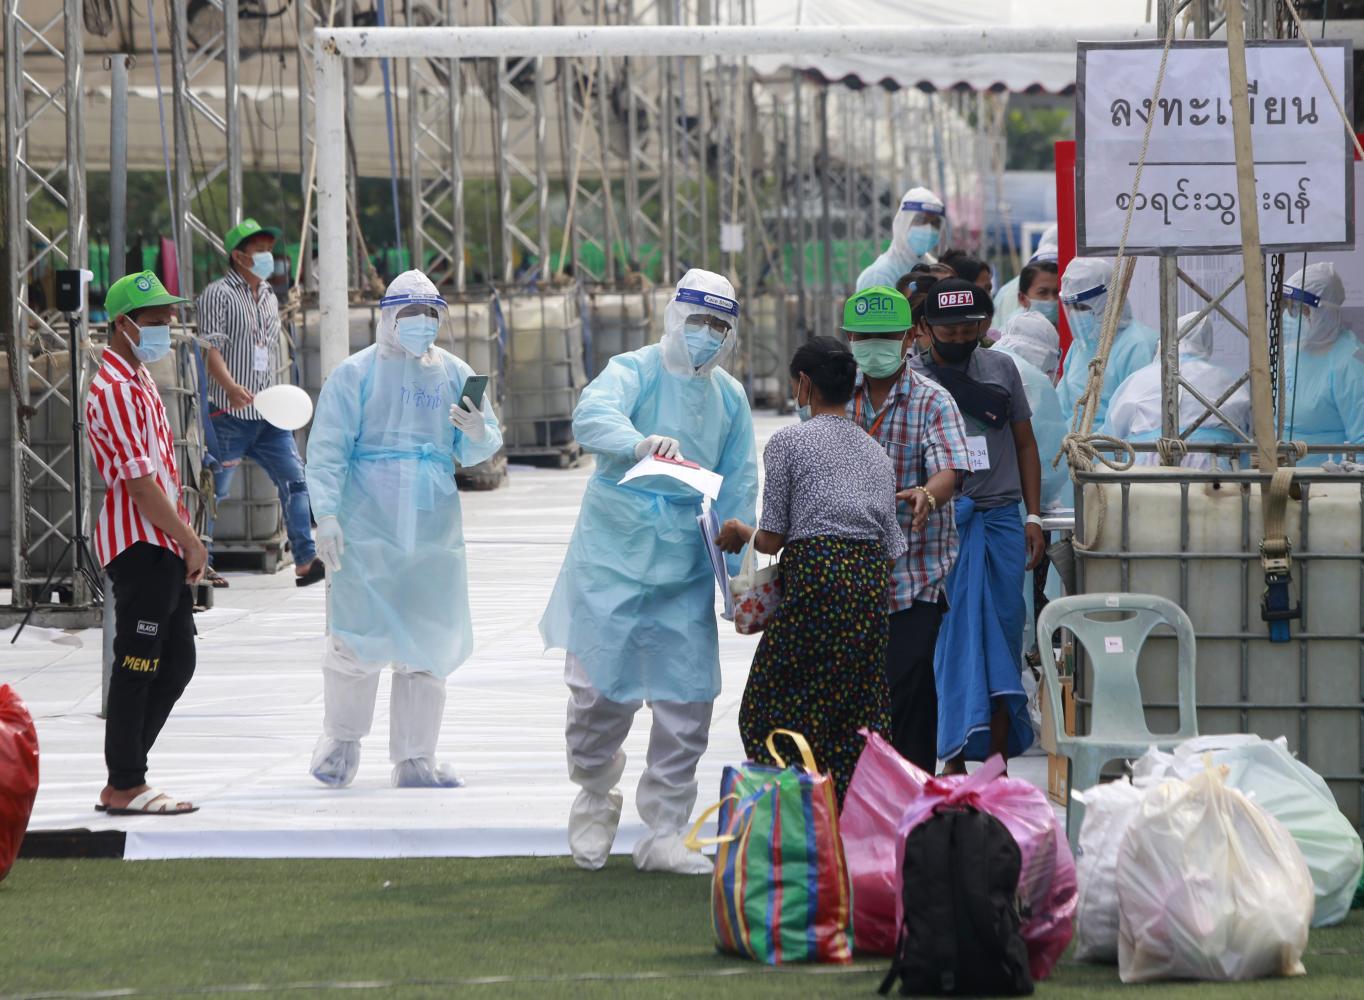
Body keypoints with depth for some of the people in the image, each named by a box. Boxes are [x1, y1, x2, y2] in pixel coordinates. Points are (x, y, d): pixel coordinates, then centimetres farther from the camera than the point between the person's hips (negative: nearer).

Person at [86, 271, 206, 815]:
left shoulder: (139, 379, 18)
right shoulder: (115, 389, -15)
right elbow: (138, 483, -20)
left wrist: (187, 539, 17)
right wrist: (191, 542, -15)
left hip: (163, 544, 10)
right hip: (139, 543, -10)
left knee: (176, 663, 12)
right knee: (137, 666, -6)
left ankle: (125, 777, 16)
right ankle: (124, 786, -1)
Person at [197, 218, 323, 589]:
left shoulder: (269, 298, 18)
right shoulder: (218, 294, -6)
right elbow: (211, 348, -16)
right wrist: (231, 386, -30)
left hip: (268, 415, 7)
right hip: (230, 415, -7)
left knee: (295, 480, -1)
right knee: (215, 489, -2)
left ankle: (305, 561, 0)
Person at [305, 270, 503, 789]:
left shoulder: (454, 374, 10)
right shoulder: (355, 374, -1)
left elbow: (477, 451, 11)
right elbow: (326, 449, -4)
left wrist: (478, 433, -13)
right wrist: (327, 516, -14)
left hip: (433, 529, 4)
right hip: (367, 527, -4)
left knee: (427, 645, 5)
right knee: (359, 637, -6)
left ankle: (414, 758, 12)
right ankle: (341, 738, 16)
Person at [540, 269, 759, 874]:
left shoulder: (730, 398, 9)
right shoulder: (635, 371, -6)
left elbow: (738, 487, 16)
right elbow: (591, 417, -28)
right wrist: (641, 443, -48)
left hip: (686, 571, 4)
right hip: (612, 559, -4)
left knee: (687, 700, 0)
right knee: (602, 691, -3)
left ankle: (664, 834, 9)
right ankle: (595, 801, 24)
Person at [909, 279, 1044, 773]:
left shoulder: (1001, 370, 11)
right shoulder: (910, 378, 3)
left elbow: (1025, 445, 15)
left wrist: (1033, 516, 8)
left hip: (1001, 521, 2)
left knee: (1003, 635, 3)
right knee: (950, 639, -3)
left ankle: (998, 757, 9)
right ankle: (955, 757, 0)